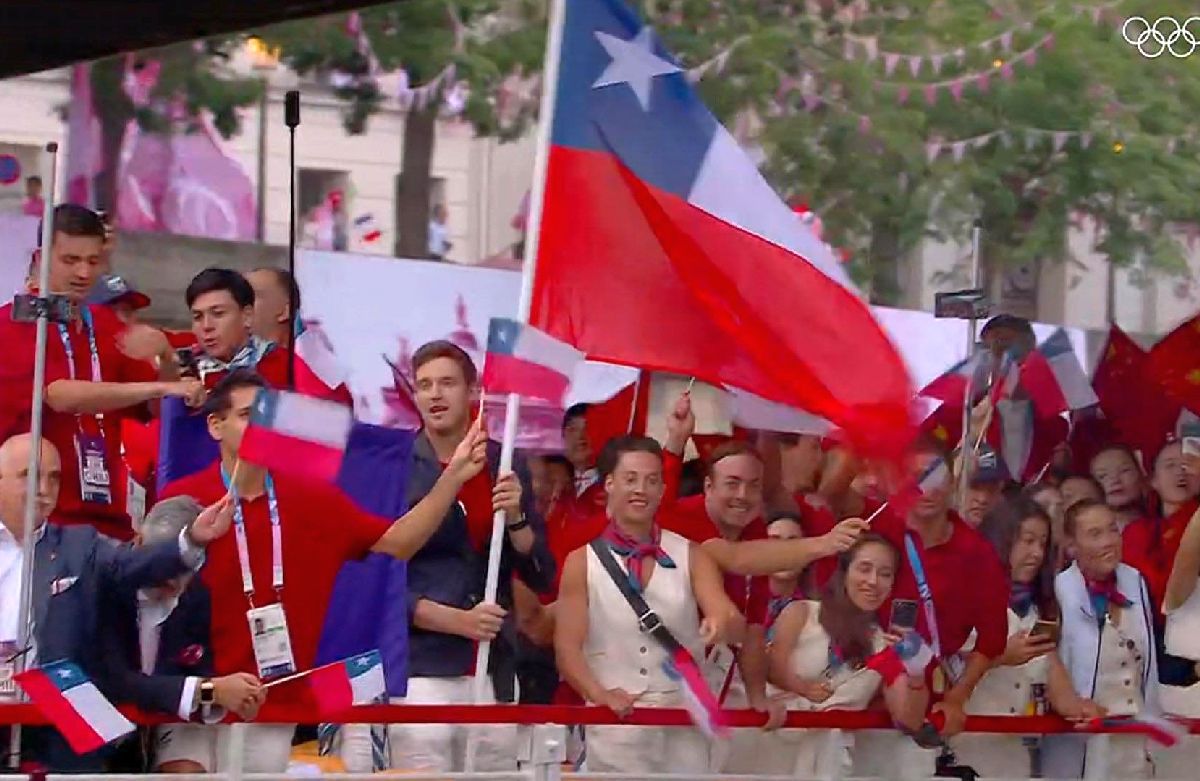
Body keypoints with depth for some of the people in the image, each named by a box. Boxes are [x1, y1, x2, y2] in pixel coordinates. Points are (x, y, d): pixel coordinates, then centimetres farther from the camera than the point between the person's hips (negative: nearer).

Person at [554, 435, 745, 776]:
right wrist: (600, 694, -19)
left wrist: (724, 625, -27)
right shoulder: (582, 562, 4)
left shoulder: (690, 556, 8)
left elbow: (734, 624, -2)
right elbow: (567, 648, 0)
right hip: (614, 726, -1)